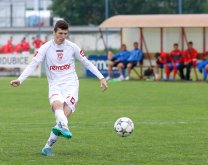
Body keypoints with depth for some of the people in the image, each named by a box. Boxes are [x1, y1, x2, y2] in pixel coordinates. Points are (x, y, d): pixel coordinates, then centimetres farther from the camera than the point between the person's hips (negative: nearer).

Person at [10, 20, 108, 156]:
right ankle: (64, 128, -60)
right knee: (57, 104, -34)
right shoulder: (46, 48, 0)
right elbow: (33, 65, -6)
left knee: (66, 113, -19)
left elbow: (87, 63, 13)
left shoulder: (72, 47, 4)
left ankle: (48, 146, -16)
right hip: (55, 85, 0)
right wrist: (20, 79, -20)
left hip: (71, 84, 0)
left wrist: (101, 78, 8)